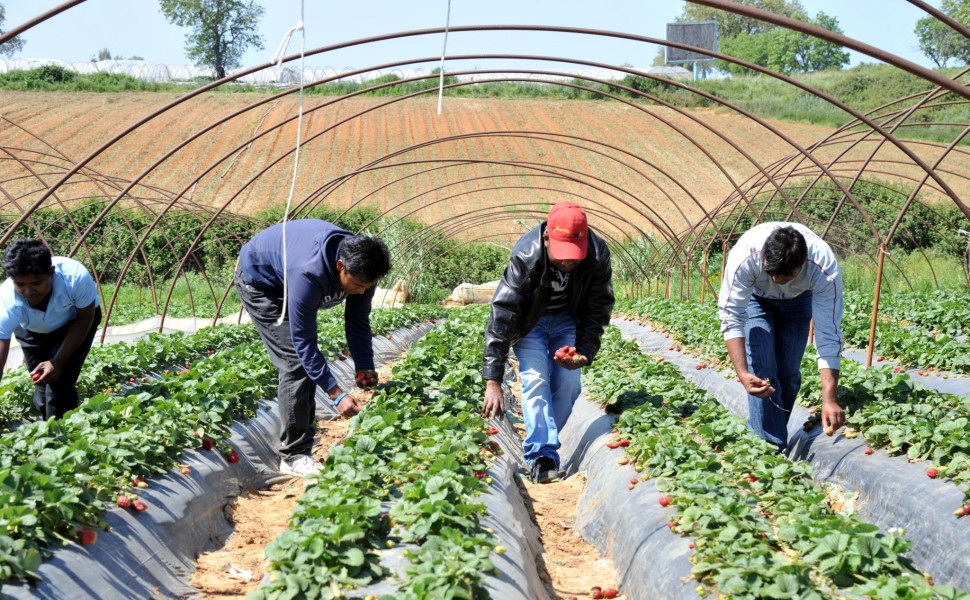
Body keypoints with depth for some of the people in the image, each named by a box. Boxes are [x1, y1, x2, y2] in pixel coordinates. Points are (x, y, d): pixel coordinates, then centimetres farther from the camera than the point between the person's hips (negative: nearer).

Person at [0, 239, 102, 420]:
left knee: (60, 384, -16)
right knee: (42, 386, 2)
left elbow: (85, 319, -20)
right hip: (32, 331, 1)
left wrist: (58, 362, -26)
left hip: (75, 320, -1)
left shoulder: (76, 277, -40)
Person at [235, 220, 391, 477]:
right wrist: (336, 395, -39)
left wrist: (365, 367, -20)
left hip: (286, 281, 8)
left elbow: (358, 321, -9)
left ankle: (305, 442, 14)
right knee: (295, 361, -17)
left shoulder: (362, 267, -23)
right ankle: (294, 456, -13)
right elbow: (303, 341, -38)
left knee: (308, 362, 5)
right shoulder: (308, 274, -44)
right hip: (260, 280, -7)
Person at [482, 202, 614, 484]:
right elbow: (501, 316, -37)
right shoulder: (526, 257, -37)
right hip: (530, 319, -2)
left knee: (568, 383, -7)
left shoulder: (598, 255, -29)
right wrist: (493, 382, -41)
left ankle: (542, 442, 8)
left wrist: (584, 352, -27)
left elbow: (599, 309, -13)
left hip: (569, 318, 3)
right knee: (535, 380, -17)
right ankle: (542, 456, -16)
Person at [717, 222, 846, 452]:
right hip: (755, 296, -1)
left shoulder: (825, 269, -39)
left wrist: (829, 399, -42)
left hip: (798, 298, 1)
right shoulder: (744, 257, -42)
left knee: (788, 371, -3)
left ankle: (774, 432, 16)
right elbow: (731, 317, -33)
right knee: (762, 369, -16)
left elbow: (829, 337, -36)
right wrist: (742, 373, -44)